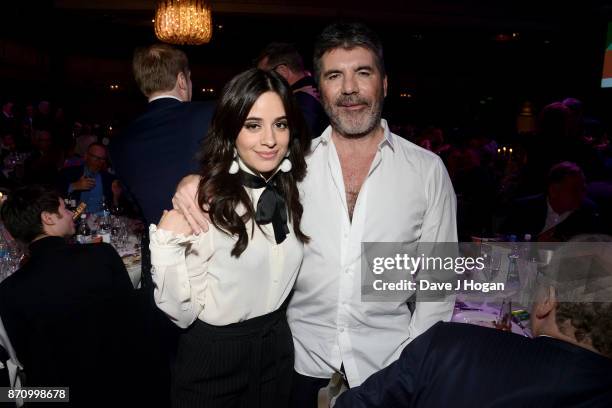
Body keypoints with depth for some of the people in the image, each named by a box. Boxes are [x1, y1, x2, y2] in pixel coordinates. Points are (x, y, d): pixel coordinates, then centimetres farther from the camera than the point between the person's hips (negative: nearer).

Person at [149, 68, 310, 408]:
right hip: (213, 358, -4)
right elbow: (183, 312, -19)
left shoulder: (293, 189, -4)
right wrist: (167, 241, -31)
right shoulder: (204, 200, -22)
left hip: (278, 349, 5)